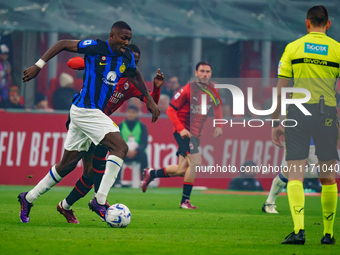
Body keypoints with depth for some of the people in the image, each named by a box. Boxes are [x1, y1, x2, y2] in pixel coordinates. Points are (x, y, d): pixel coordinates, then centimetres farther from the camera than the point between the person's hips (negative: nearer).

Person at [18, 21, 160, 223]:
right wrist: (39, 65, -6)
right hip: (86, 110, -8)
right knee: (120, 147, -19)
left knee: (67, 164, 12)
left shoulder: (127, 58, 9)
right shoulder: (95, 47, -11)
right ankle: (100, 201, -21)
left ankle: (28, 198, 22)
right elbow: (63, 44, -3)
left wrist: (149, 100, 27)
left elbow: (135, 76, 31)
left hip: (96, 113, 8)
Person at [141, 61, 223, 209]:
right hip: (183, 132, -7)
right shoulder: (188, 90, -14)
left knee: (181, 170, 8)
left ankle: (151, 174, 31)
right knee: (195, 162, -21)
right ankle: (185, 201, -13)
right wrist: (181, 129, -22)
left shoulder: (212, 90, 5)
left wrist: (218, 126, 9)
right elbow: (170, 110, -11)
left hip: (195, 134, 7)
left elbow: (217, 107, 24)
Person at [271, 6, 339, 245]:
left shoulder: (293, 48, 5)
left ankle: (299, 229, -19)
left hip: (298, 110, -1)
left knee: (295, 175, -2)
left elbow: (280, 89, 4)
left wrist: (276, 122, 10)